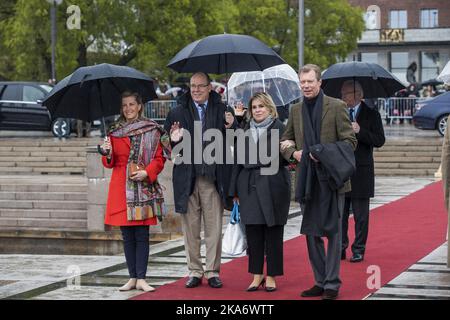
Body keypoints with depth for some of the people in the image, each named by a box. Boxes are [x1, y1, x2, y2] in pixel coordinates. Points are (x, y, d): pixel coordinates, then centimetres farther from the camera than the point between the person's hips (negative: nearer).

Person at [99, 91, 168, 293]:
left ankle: (141, 279, -1)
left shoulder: (152, 130, 3)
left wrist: (147, 172, -16)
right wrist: (107, 153, -9)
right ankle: (133, 278, 11)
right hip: (121, 188, 3)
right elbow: (110, 163, 13)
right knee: (127, 236, 5)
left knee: (141, 235, -3)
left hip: (143, 187, -3)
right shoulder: (115, 131, 11)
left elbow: (159, 158, 1)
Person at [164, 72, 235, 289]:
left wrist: (230, 127, -18)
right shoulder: (178, 113, 6)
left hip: (213, 179, -1)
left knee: (214, 228, 4)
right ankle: (195, 271, 17)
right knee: (190, 228, 8)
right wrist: (174, 141, -15)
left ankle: (213, 271, 13)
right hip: (187, 178, 1)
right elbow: (167, 146, 7)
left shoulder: (221, 110, 3)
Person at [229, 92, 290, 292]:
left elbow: (284, 158, -3)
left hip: (272, 185, -4)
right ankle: (257, 275, 12)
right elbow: (239, 160, 15)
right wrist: (235, 190, 12)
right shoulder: (246, 131, 14)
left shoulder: (279, 128, 1)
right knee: (252, 232, 3)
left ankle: (271, 276, 9)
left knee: (273, 231, 1)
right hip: (249, 185, 4)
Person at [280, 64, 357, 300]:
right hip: (307, 180, 5)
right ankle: (320, 282, 22)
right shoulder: (296, 110, 10)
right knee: (311, 232, 11)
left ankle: (332, 284, 8)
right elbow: (285, 139, 19)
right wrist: (293, 152, -3)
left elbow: (349, 141, -6)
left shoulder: (336, 107, -5)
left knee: (333, 231, 0)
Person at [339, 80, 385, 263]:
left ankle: (358, 250, 10)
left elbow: (380, 141, -7)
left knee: (360, 215, 3)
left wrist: (360, 131, -18)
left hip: (361, 172, -3)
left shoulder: (371, 115, 2)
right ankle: (340, 248, 14)